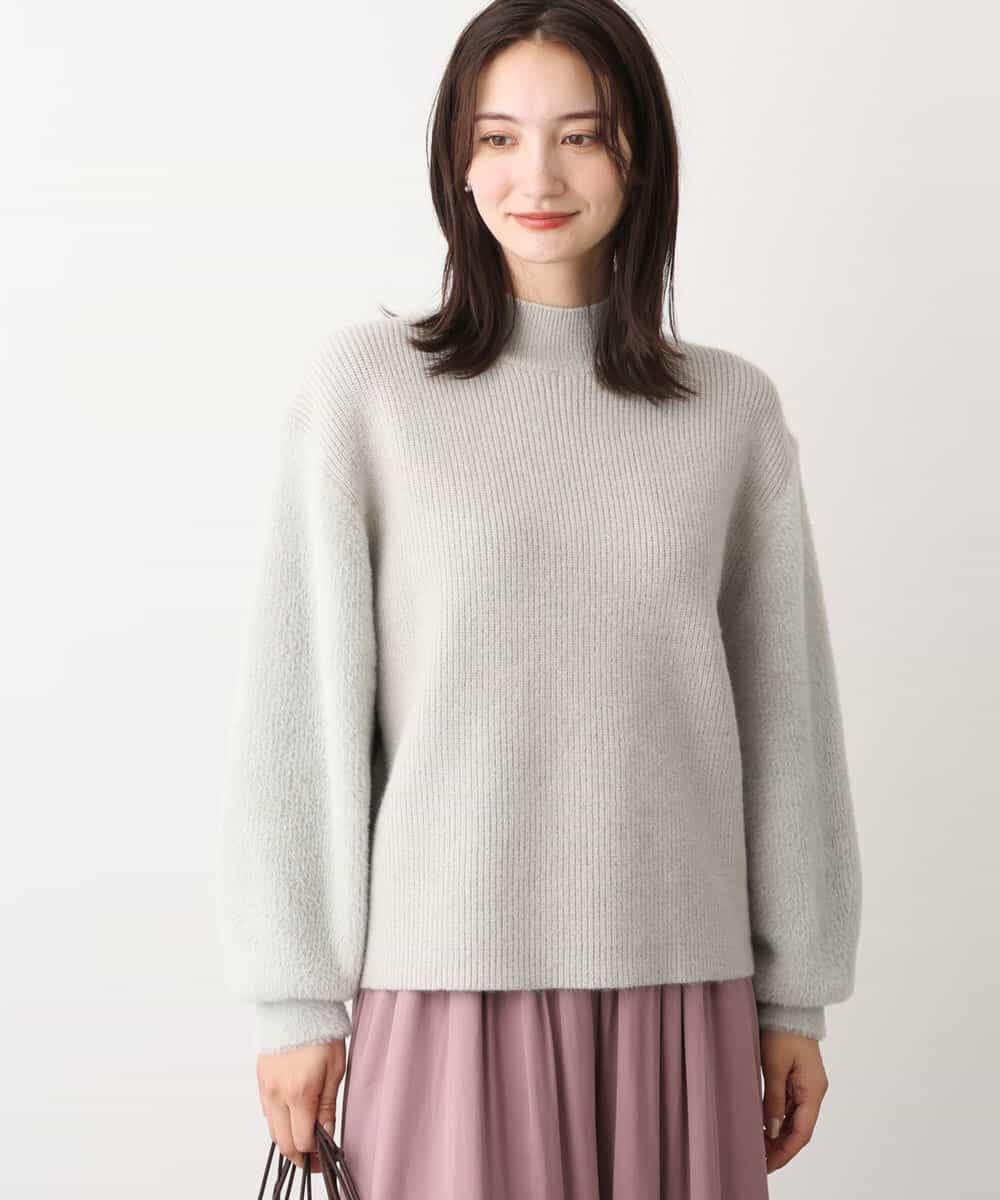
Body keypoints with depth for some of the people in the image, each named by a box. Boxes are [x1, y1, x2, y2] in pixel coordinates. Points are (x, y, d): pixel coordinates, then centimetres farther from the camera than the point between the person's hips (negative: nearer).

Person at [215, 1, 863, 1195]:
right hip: (448, 973, -2)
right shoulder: (365, 385, -2)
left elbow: (785, 712, 8)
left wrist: (797, 998, 9)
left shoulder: (734, 411, 5)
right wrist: (297, 997, -2)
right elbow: (298, 705, -2)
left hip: (678, 980, 2)